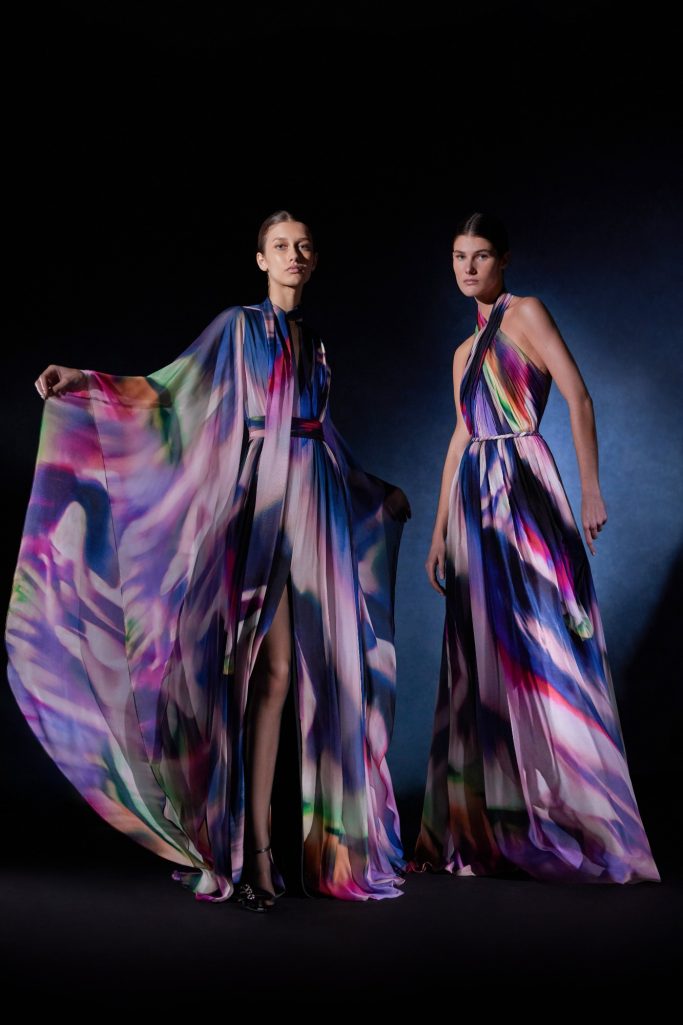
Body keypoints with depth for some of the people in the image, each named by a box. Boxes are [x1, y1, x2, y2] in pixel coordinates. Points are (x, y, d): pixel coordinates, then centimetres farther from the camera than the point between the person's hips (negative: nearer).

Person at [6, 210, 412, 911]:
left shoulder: (314, 342, 20)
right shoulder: (238, 327, 6)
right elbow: (169, 390, -4)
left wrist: (378, 494, 34)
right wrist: (84, 383, -19)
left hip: (320, 508, 5)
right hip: (264, 503, -5)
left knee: (327, 671, 1)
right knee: (270, 669, -10)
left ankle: (333, 834, 8)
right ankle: (256, 846, -4)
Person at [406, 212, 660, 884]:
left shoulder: (527, 314, 2)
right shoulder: (465, 350, 22)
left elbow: (578, 396, -7)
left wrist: (590, 487, -16)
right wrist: (440, 532, 18)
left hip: (524, 490, -7)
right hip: (474, 500, 7)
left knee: (536, 648, -9)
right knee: (480, 661, 6)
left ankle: (572, 824, -2)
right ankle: (480, 828, 12)